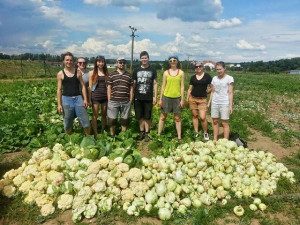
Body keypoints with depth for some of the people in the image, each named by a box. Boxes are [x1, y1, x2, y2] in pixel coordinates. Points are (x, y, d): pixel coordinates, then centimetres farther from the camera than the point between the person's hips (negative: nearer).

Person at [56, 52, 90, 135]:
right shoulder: (60, 74, 2)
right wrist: (59, 104, -3)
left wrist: (85, 99, -3)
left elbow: (83, 86, 6)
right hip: (66, 99, -1)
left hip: (78, 98, 1)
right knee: (68, 123, 9)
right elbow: (59, 89, 2)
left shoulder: (78, 72, 5)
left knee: (85, 121, 0)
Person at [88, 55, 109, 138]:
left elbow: (108, 86, 9)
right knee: (95, 116, 1)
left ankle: (103, 132, 24)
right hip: (95, 97, -2)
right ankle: (95, 134, 7)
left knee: (104, 115, 10)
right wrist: (89, 99, -4)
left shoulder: (106, 73, 7)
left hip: (105, 97, 2)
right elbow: (90, 87, 0)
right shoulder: (92, 73, 2)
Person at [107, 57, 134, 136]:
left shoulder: (129, 75, 9)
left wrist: (131, 100, 4)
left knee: (125, 119, 8)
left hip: (126, 102, 1)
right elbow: (109, 88, 5)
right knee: (112, 120, 3)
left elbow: (131, 88, 10)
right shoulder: (111, 75, 5)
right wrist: (109, 100, 0)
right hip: (113, 101, -1)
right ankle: (112, 135, 20)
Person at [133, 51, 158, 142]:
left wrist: (155, 96, -1)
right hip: (138, 98, 2)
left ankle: (146, 133, 14)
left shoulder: (152, 70, 4)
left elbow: (155, 84, 4)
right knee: (140, 116, 8)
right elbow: (133, 84, 9)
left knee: (147, 117, 4)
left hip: (148, 98, -1)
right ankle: (141, 132, 21)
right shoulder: (136, 70, 7)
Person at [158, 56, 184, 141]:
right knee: (163, 116, 7)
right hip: (166, 97, 0)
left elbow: (182, 87, 3)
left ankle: (179, 137, 14)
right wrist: (160, 99, 1)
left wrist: (182, 99, -2)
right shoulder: (166, 73, 4)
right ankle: (159, 135, 16)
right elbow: (163, 86, 4)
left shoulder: (181, 72, 4)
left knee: (177, 118, 7)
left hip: (177, 97, 0)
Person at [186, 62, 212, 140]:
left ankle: (205, 133, 11)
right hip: (193, 99, 3)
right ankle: (196, 132, 20)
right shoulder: (193, 77, 8)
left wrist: (206, 91, 1)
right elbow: (190, 89, 10)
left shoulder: (207, 76, 0)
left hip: (202, 99, -3)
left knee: (203, 117, -9)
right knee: (195, 116, 8)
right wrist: (187, 99, 6)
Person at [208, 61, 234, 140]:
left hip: (224, 104, -4)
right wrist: (209, 103, 11)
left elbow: (230, 93, -6)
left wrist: (230, 106, -10)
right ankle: (215, 140, 18)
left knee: (225, 123, -2)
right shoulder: (214, 78, 9)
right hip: (215, 103, 5)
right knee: (215, 122, 8)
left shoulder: (229, 78, -3)